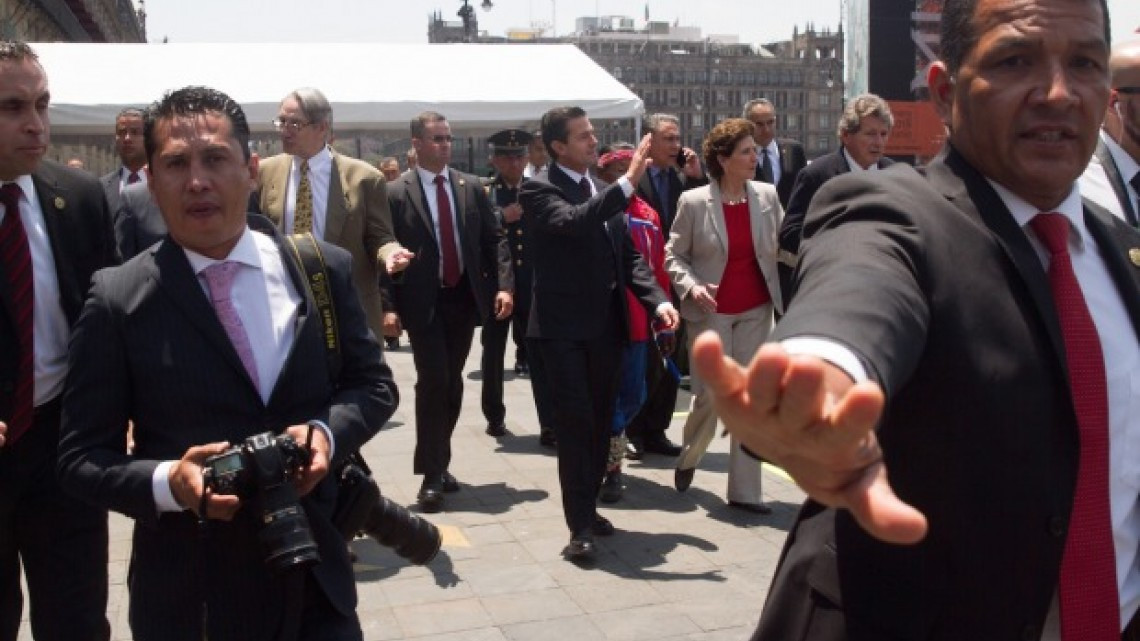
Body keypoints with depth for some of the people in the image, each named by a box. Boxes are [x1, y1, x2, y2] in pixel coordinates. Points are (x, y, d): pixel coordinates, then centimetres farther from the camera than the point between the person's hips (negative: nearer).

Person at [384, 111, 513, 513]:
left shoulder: (471, 186, 6)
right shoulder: (396, 193, -5)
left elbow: (494, 239, 6)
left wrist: (503, 285, -7)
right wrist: (388, 306, -13)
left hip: (465, 297, 4)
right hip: (424, 302, -4)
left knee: (452, 383, 12)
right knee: (433, 381, -9)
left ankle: (440, 462, 27)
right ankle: (431, 475, -1)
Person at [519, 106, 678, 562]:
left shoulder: (605, 191, 12)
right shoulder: (540, 188, -8)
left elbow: (629, 255, 12)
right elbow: (572, 222, -29)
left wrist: (657, 300, -3)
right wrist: (628, 182, -31)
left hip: (606, 324, 7)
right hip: (563, 327, -6)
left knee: (600, 421, 13)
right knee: (576, 421, -9)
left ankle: (588, 506, 27)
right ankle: (580, 526, -3)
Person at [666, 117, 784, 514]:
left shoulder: (768, 196, 0)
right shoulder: (694, 202, -7)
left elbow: (784, 246, 8)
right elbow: (674, 255, 0)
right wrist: (691, 286, -16)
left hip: (756, 310, 3)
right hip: (712, 312, -3)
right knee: (711, 396, -1)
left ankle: (745, 491, 12)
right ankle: (689, 458, 31)